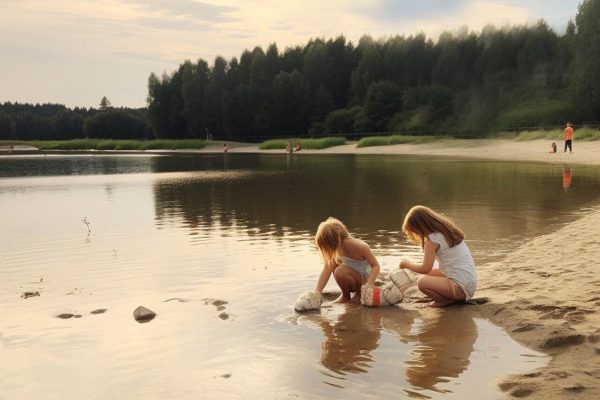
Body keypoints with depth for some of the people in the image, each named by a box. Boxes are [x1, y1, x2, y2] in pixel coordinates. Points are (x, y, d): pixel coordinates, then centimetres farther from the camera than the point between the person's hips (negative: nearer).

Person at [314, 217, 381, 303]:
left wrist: (369, 285, -34)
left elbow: (376, 266, -19)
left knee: (340, 272, -29)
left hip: (364, 279, -6)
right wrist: (317, 292, -28)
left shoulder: (361, 247, -26)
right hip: (353, 275, 6)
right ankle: (346, 295, 6)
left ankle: (359, 293, -3)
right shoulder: (337, 249, -13)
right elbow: (327, 270, -18)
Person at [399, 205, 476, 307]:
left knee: (422, 282, -20)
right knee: (428, 275, 23)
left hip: (461, 287, -10)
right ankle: (454, 297, 9)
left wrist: (407, 263, -1)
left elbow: (425, 269, -15)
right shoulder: (445, 230, 12)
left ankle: (450, 300, -4)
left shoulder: (433, 239, -15)